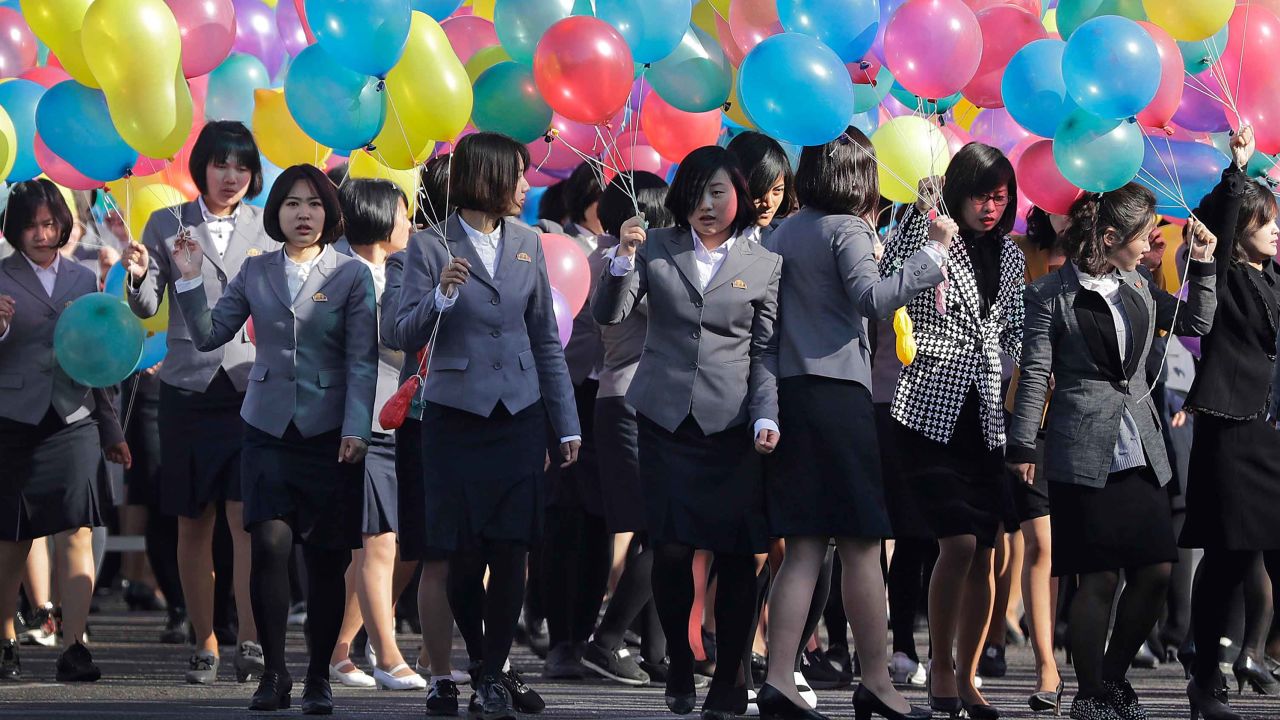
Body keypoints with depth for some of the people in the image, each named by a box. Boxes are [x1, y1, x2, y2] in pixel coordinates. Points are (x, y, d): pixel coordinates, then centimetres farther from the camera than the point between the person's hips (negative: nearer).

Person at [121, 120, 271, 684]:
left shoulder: (266, 229, 8)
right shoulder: (168, 225, 7)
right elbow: (147, 307, 3)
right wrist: (139, 277, -18)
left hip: (252, 386, -1)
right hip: (189, 385, 1)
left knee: (245, 516, -12)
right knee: (193, 523, 5)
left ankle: (250, 640, -14)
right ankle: (204, 642, 14)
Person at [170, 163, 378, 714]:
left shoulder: (351, 275, 2)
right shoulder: (256, 273, 9)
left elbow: (362, 360, -2)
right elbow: (209, 335, 9)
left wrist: (356, 429, -11)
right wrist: (190, 281, -4)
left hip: (329, 430, -1)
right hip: (268, 427, 1)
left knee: (326, 557, 0)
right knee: (270, 544, -12)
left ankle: (318, 679, 12)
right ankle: (274, 673, -1)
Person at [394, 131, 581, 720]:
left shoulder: (527, 244, 9)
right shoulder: (430, 247, -3)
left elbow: (546, 339, 12)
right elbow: (405, 336, -7)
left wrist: (567, 425, 11)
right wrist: (441, 296, -26)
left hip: (518, 417, 3)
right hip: (456, 417, -3)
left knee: (510, 551, -3)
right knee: (463, 555, -1)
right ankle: (477, 660, 19)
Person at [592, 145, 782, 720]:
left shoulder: (765, 265, 8)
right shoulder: (657, 249, 10)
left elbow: (766, 352, 6)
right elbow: (608, 315, 5)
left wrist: (767, 417, -6)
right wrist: (623, 259, -10)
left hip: (732, 425, 0)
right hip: (665, 417, 0)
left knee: (736, 555, -4)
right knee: (671, 549, -6)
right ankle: (679, 667, 12)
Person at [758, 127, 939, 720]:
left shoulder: (782, 234, 15)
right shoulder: (845, 231, -6)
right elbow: (872, 298, -21)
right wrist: (932, 252, -18)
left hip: (785, 393, 7)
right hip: (838, 391, -7)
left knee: (805, 547, 6)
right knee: (861, 546, 0)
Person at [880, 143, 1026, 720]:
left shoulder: (1010, 256, 14)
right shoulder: (929, 239, -3)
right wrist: (921, 213, -22)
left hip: (986, 419, 6)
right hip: (931, 413, -6)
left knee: (984, 555, 3)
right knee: (959, 544, -16)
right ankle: (939, 668, -1)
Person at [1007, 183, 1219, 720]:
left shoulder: (1136, 287, 14)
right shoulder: (1053, 293, -4)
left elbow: (1196, 323, 24)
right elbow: (1035, 372, -7)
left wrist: (1203, 264, 13)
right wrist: (1022, 445, -11)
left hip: (1140, 450, 6)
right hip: (1084, 454, -6)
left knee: (1155, 571, 2)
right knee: (1099, 579, -5)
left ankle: (1114, 677, 20)